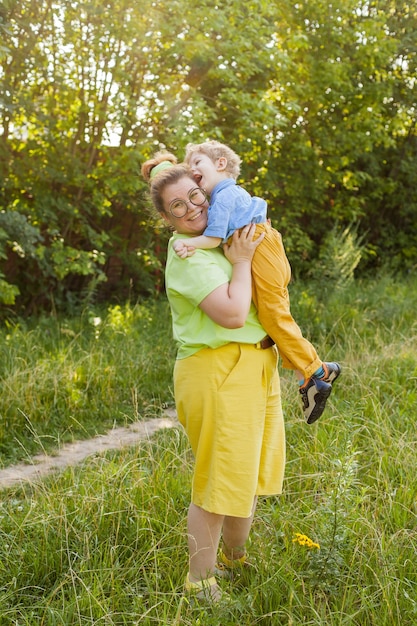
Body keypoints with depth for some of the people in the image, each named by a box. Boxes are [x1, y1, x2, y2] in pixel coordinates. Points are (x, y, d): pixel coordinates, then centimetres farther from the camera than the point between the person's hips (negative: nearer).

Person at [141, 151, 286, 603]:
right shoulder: (187, 257, -17)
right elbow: (233, 314, -25)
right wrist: (241, 261, -14)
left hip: (256, 367, 9)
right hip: (219, 372, -9)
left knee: (252, 472, 19)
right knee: (218, 481, -3)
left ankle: (234, 558, 37)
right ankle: (200, 583, 12)